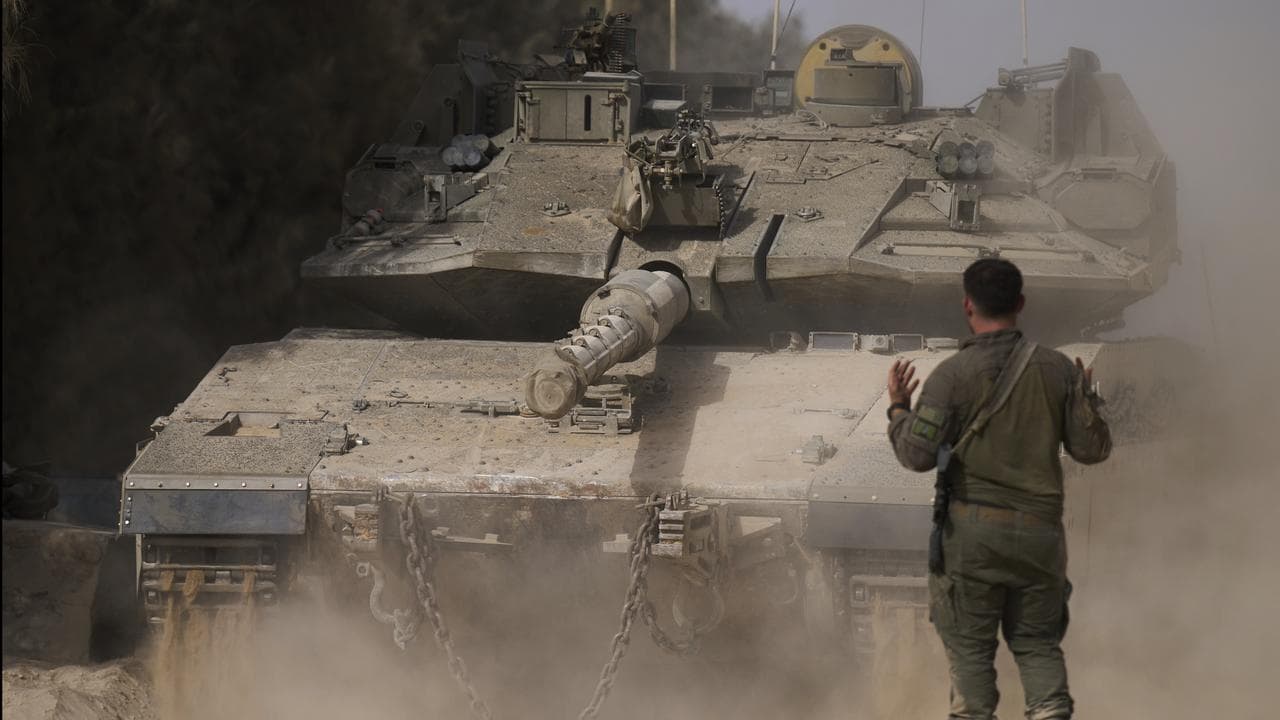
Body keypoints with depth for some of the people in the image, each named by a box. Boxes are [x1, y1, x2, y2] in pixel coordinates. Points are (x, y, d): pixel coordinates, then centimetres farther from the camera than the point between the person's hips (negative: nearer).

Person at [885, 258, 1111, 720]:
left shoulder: (953, 374, -9)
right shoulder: (1057, 368, 1)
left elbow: (918, 454, -13)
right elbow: (1092, 450, 5)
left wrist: (898, 408, 5)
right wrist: (1086, 400, 23)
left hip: (973, 528, -3)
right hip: (1040, 527, 3)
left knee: (969, 646, 5)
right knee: (1038, 643, 12)